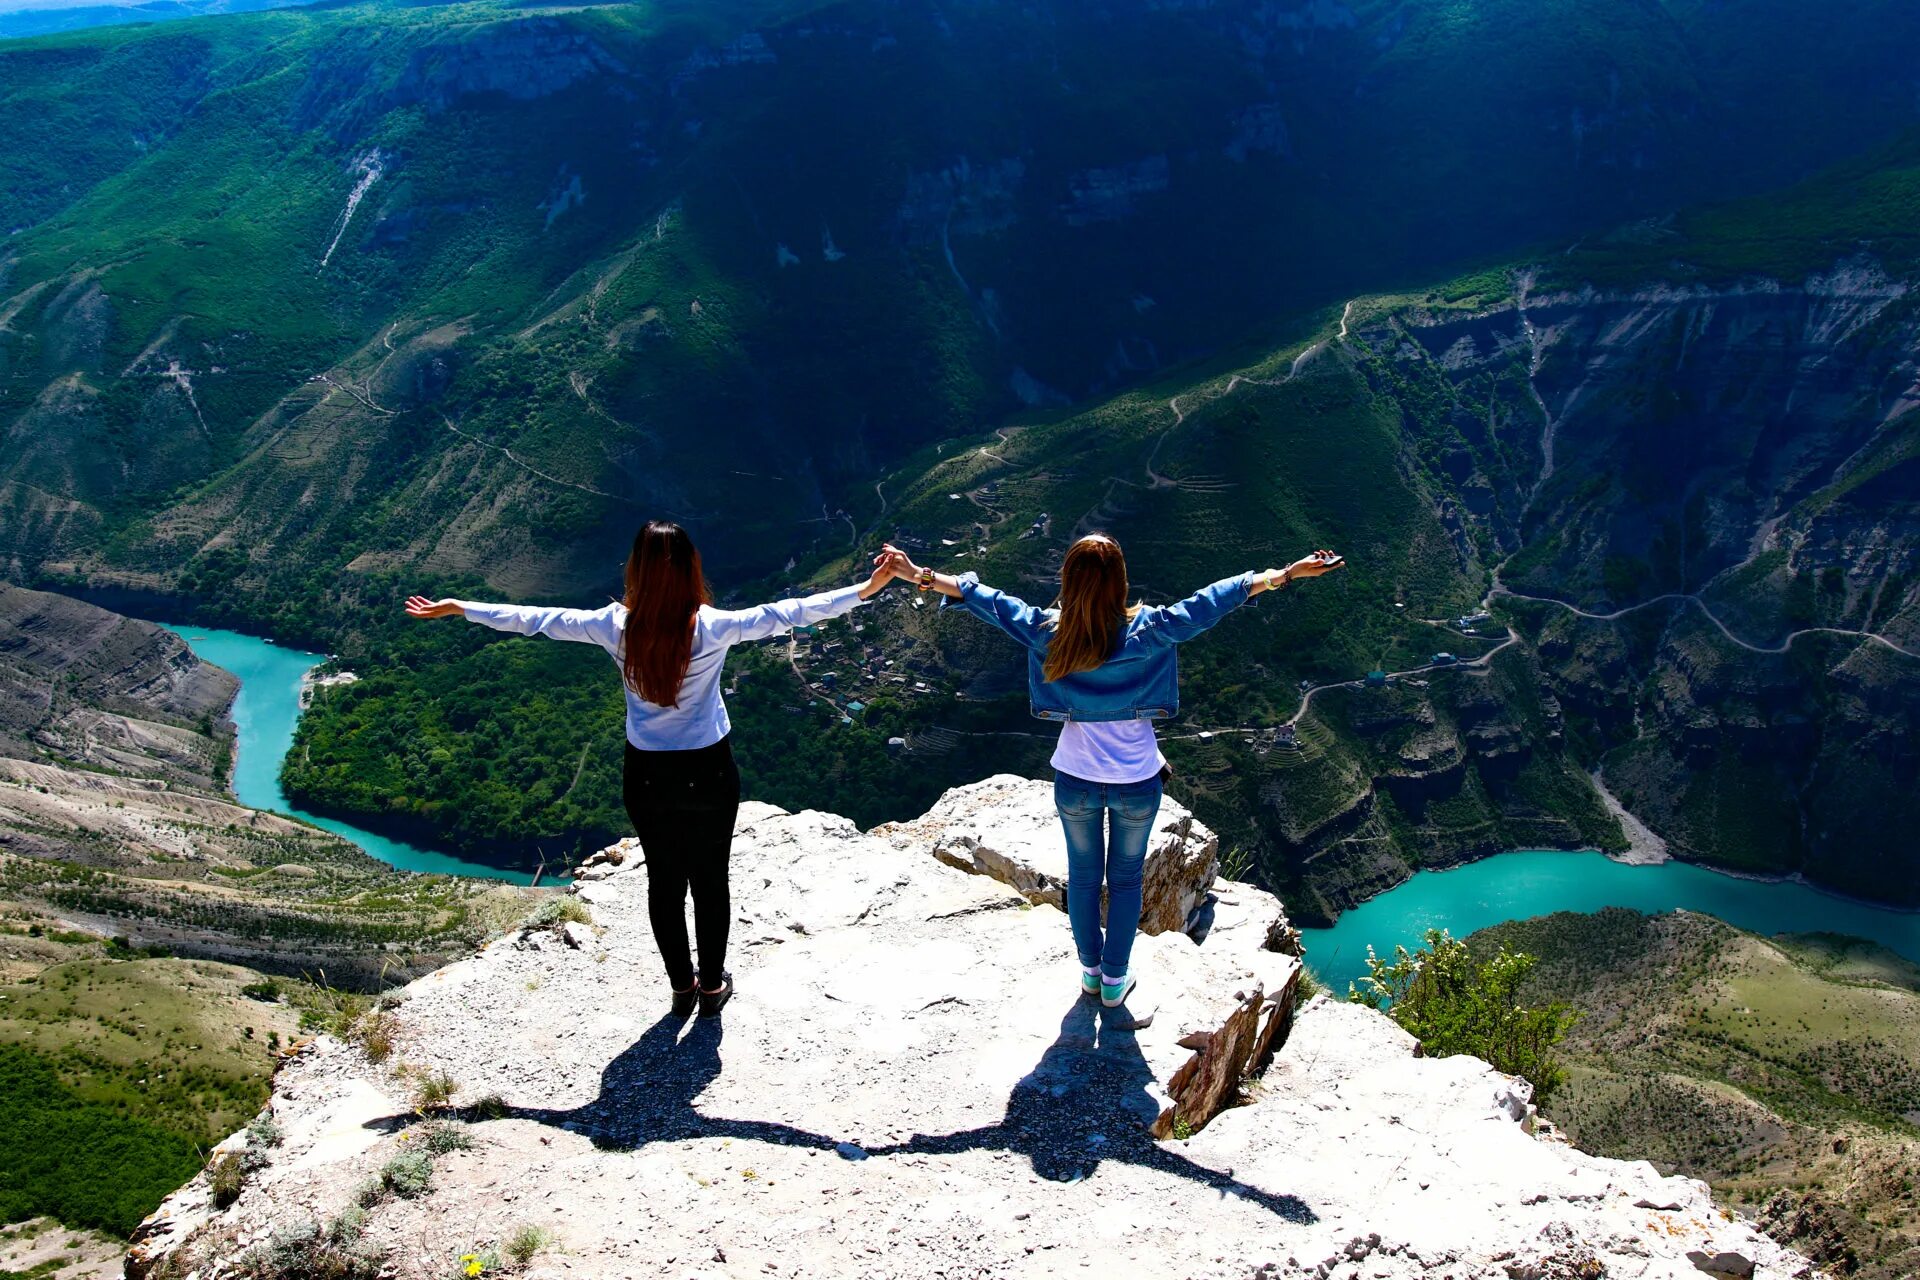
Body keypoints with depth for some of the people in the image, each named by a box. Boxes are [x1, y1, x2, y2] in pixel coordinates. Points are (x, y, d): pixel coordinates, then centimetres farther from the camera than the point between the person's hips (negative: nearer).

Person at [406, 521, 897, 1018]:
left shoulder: (615, 626, -15)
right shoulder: (713, 628, -21)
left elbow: (533, 618, -5)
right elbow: (787, 614, -19)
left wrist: (455, 608, 8)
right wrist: (866, 589, -13)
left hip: (646, 776, 2)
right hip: (709, 773, -2)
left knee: (665, 882, 18)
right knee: (710, 881, 16)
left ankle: (682, 987, 34)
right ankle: (712, 986, 31)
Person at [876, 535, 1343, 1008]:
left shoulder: (1048, 633, -16)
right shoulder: (1146, 632, -20)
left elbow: (988, 601, -8)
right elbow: (1208, 603, -17)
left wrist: (920, 576, 2)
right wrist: (1283, 575, -13)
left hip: (1075, 781, 1)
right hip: (1137, 781, -1)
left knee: (1083, 876, 22)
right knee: (1125, 878, 20)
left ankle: (1090, 969, 40)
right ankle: (1115, 978, 33)